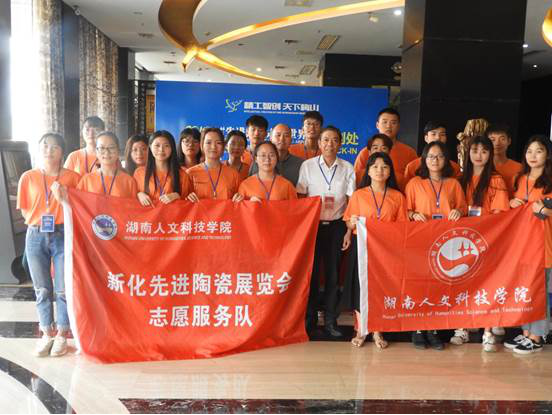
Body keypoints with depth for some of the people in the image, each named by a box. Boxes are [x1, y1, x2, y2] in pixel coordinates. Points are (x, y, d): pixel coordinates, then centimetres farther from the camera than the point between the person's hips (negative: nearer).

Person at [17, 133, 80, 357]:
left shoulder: (72, 177, -2)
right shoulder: (28, 177, 4)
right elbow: (25, 211, 9)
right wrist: (41, 221, 0)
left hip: (63, 236, -2)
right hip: (36, 237, 2)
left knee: (63, 289, 1)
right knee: (42, 289, 10)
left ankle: (61, 335, 17)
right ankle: (47, 334, 24)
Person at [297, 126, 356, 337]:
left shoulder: (347, 168, 3)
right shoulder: (307, 166, 0)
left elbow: (351, 200, 3)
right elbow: (300, 197, 1)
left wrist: (349, 228, -3)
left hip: (336, 225, 1)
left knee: (333, 272, 5)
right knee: (312, 270, 3)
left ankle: (331, 320, 16)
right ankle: (310, 318, 17)